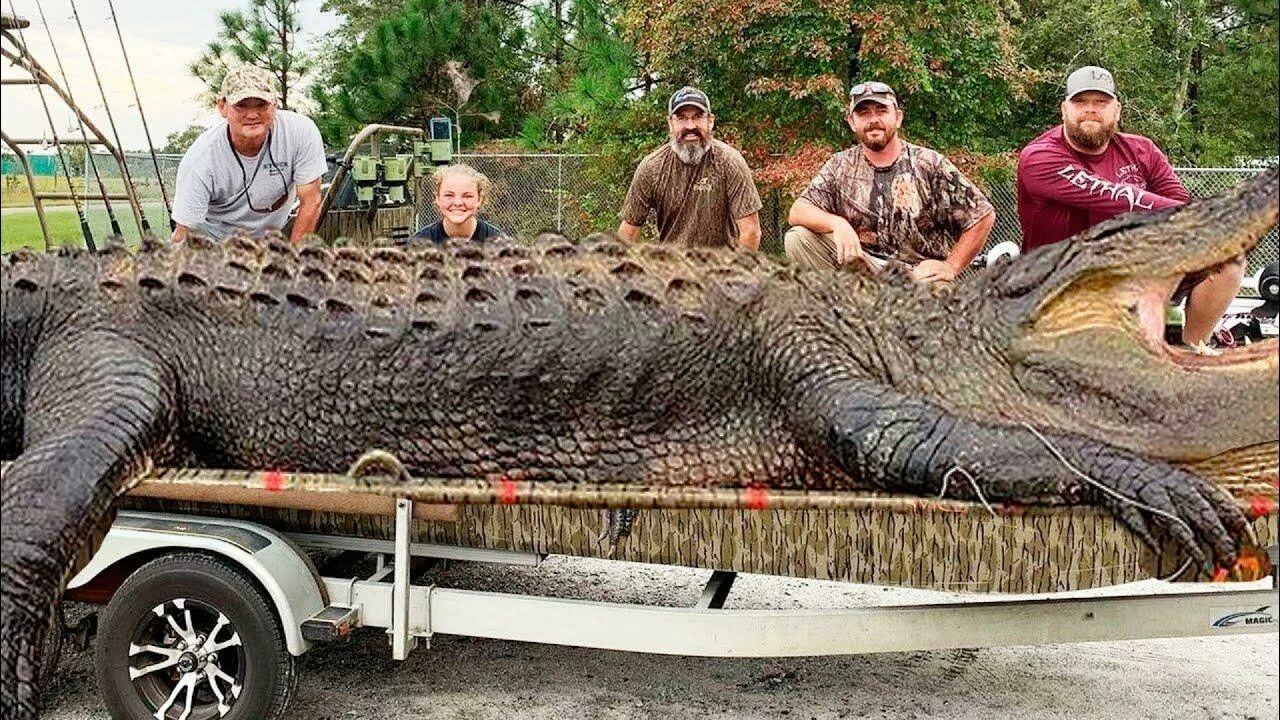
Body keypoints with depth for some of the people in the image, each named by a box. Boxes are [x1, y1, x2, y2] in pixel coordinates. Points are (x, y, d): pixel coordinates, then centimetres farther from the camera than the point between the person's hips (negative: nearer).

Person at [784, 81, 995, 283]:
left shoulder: (930, 164, -2)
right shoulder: (841, 166, 6)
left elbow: (983, 215, 0)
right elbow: (797, 212, -3)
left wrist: (951, 267, -7)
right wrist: (836, 223, -23)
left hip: (922, 275, -3)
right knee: (798, 238, -16)